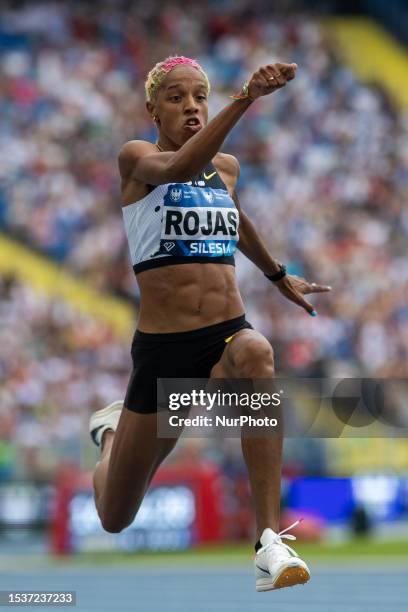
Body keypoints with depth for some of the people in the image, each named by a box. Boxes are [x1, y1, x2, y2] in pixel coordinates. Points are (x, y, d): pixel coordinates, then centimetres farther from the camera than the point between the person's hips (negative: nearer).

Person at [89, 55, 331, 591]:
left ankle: (270, 539, -41)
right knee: (116, 520, 11)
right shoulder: (136, 159, -6)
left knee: (253, 352, -39)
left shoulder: (227, 167, 11)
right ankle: (113, 430, 51)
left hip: (228, 333, 2)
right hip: (162, 346, -2)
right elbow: (179, 167, -30)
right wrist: (245, 98, -41)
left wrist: (278, 275, 45)